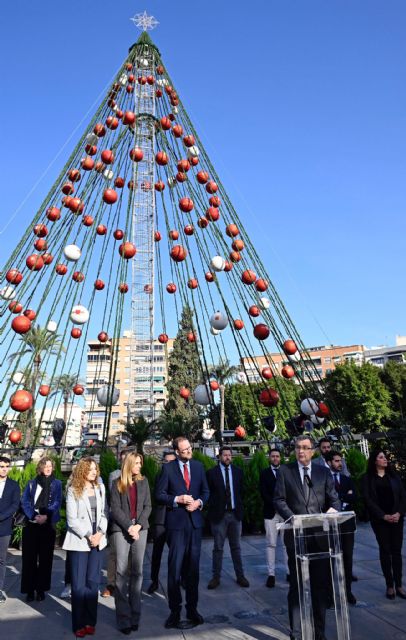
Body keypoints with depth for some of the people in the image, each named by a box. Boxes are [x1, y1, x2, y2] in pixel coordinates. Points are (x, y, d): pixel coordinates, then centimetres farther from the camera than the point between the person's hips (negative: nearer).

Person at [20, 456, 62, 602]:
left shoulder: (57, 484, 6)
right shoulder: (31, 483, 8)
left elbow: (57, 502, -3)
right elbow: (24, 502, -1)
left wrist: (46, 516, -17)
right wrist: (34, 516, -15)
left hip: (48, 524, -1)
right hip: (31, 524, 1)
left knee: (45, 557, 3)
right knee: (29, 557, 1)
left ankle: (41, 588, 12)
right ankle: (29, 589, 10)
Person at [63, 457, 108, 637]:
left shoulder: (100, 488, 7)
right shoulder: (73, 490, -4)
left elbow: (103, 513, 7)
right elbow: (72, 519, -8)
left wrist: (100, 533, -8)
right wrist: (88, 536, -12)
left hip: (97, 540, 3)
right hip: (79, 541, -3)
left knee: (93, 582, 6)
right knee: (79, 584, 0)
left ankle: (90, 621, 16)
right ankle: (79, 623, 11)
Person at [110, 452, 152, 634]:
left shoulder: (143, 482, 10)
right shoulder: (117, 484, 3)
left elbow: (147, 506, 6)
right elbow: (115, 508, -3)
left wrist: (138, 525, -7)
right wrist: (129, 527, -11)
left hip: (140, 528, 2)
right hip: (121, 529, -2)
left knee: (137, 571, 2)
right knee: (121, 571, -5)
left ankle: (135, 614, 10)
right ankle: (123, 618, 2)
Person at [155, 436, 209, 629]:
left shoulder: (198, 466, 6)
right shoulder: (168, 468, -5)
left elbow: (205, 491, 12)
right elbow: (159, 494, -5)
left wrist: (199, 502, -7)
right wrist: (178, 500, -17)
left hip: (195, 521, 3)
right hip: (176, 522, -3)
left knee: (193, 567, 11)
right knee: (175, 568, 0)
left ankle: (192, 608, 25)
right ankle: (175, 610, 14)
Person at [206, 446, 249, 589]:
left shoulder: (238, 472, 5)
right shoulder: (211, 473, -5)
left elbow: (241, 490, 12)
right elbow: (208, 493, -2)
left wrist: (239, 506, 7)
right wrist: (214, 507, -4)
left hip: (235, 513, 3)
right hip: (219, 513, -3)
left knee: (236, 547, 11)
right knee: (218, 548, 5)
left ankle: (240, 576, 20)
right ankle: (216, 577, 15)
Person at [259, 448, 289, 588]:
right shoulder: (264, 473, 6)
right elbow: (263, 493, -2)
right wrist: (275, 506, -12)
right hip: (271, 513, -1)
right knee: (271, 544, -1)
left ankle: (289, 572, 10)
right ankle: (271, 574, 4)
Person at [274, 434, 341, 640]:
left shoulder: (323, 472, 9)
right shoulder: (284, 471, 3)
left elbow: (334, 498, 7)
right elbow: (279, 500, -1)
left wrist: (333, 509, -16)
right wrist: (292, 518, -17)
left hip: (320, 535, 2)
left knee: (321, 583, 10)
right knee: (297, 584, 6)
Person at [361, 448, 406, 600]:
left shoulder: (394, 475, 9)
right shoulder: (367, 478, -1)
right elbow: (368, 499, -6)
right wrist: (384, 516, -12)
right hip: (379, 519, -2)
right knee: (385, 551, 2)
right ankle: (389, 586, 8)